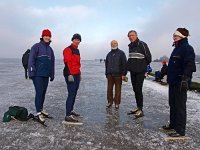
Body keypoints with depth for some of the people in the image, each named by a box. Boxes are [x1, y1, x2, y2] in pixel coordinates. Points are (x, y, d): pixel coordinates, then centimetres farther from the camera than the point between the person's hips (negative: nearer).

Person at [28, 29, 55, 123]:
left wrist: (52, 75, 16)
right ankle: (38, 113, -5)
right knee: (39, 92, -10)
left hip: (46, 75, 6)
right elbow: (31, 60, -9)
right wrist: (31, 72, -15)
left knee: (43, 93, 11)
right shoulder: (36, 46, -3)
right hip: (37, 74, -6)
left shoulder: (50, 49, 16)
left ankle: (41, 110, 23)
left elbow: (52, 63, 18)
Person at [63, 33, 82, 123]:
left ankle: (71, 110, 28)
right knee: (71, 94, -12)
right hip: (71, 75, -10)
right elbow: (67, 62, -17)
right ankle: (68, 116, -9)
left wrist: (79, 73, 24)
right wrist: (69, 74, -24)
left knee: (74, 94, 15)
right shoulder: (68, 49, -8)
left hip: (76, 75, 10)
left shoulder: (77, 50, 21)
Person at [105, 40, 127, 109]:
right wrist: (107, 74, 15)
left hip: (118, 75, -4)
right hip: (110, 75, 4)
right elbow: (106, 65, 20)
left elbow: (124, 64, -4)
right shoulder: (109, 54, 16)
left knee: (117, 90, 2)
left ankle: (117, 103, 12)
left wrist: (124, 74, -10)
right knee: (109, 89, 5)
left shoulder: (121, 53, 2)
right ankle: (110, 102, 18)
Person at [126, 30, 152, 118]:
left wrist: (144, 65, 4)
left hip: (140, 71, -8)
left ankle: (140, 110, 1)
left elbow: (148, 56, -7)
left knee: (138, 90, -8)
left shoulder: (142, 44, -10)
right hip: (132, 71, 8)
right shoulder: (130, 46, 14)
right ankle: (138, 107, 23)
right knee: (135, 90, 12)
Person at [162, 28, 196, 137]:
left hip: (180, 83, -10)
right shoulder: (177, 49, 18)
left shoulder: (187, 48, -11)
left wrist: (185, 79, -31)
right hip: (173, 82, 10)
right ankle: (173, 124, 30)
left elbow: (190, 65, -22)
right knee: (172, 104, 17)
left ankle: (180, 130, 6)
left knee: (180, 106, -3)